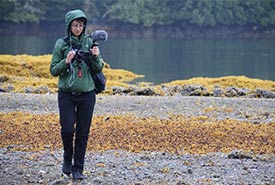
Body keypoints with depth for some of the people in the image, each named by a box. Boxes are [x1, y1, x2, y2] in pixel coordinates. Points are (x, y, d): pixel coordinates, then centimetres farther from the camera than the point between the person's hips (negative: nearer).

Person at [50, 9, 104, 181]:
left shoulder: (90, 42, 3)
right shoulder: (61, 44, -1)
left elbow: (98, 69, 4)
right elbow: (54, 70, 0)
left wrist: (96, 57, -16)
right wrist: (66, 62, -17)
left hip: (87, 94, 1)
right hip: (66, 94, -1)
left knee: (83, 133, 2)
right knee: (67, 129, -8)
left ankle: (78, 168, 10)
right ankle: (67, 159, 19)